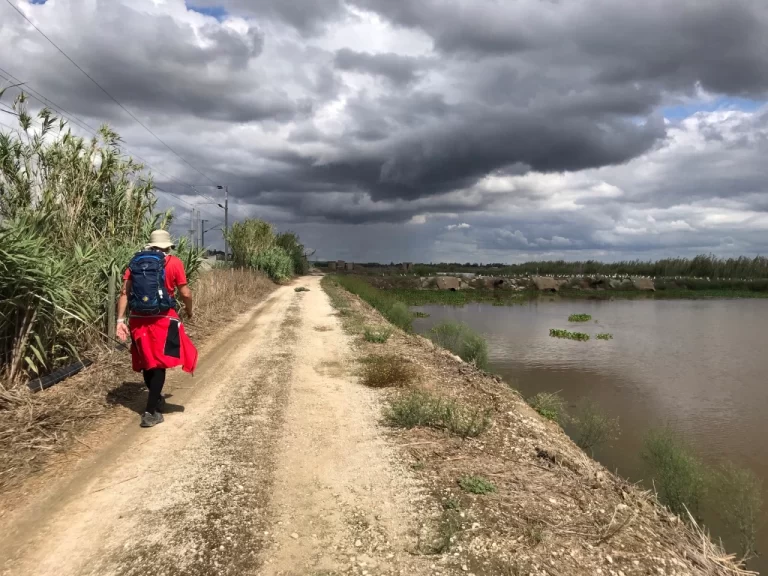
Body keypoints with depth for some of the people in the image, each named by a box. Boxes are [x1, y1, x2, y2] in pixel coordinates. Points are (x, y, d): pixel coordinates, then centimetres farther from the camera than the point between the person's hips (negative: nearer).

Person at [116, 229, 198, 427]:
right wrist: (189, 311, 15)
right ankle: (151, 412, 2)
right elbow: (185, 293, -3)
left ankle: (156, 400, 38)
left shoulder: (136, 262, 9)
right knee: (159, 363, 5)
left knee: (146, 362, 19)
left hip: (138, 320, 5)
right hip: (162, 320, -4)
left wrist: (120, 320, 3)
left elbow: (124, 292, 2)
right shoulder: (173, 262, -3)